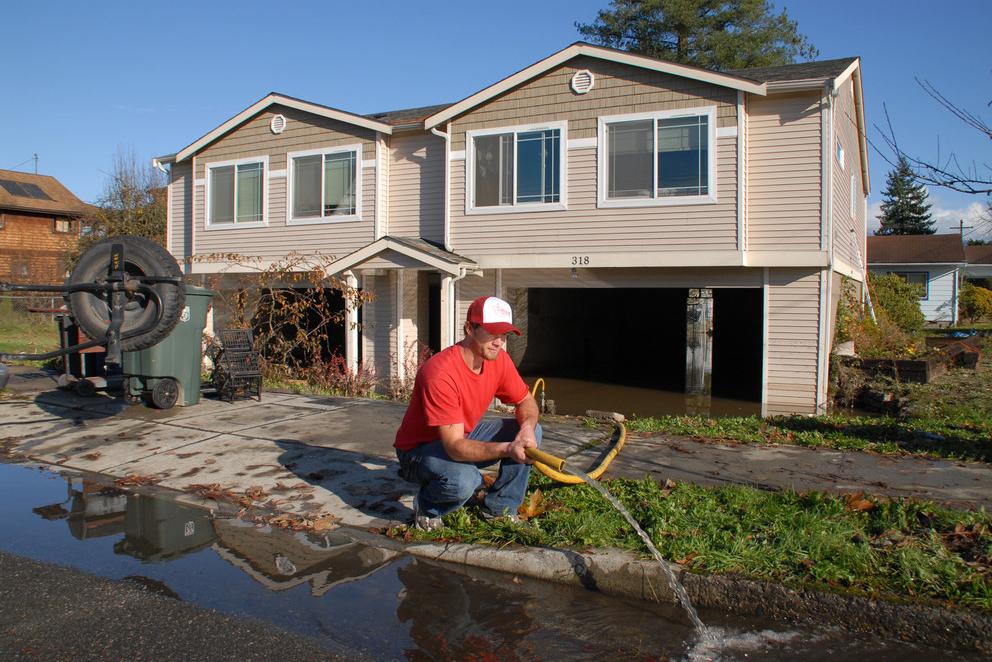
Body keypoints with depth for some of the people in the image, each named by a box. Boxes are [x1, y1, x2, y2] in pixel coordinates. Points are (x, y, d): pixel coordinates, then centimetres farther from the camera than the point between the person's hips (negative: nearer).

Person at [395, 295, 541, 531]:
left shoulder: (499, 359, -11)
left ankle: (499, 507, 6)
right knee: (464, 481, -38)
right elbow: (455, 447, -36)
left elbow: (526, 401, 3)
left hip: (465, 435, 8)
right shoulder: (440, 373, -34)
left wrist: (527, 427, -21)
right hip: (420, 449, -7)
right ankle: (427, 508, -2)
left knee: (531, 432, -8)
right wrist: (507, 449, -49)